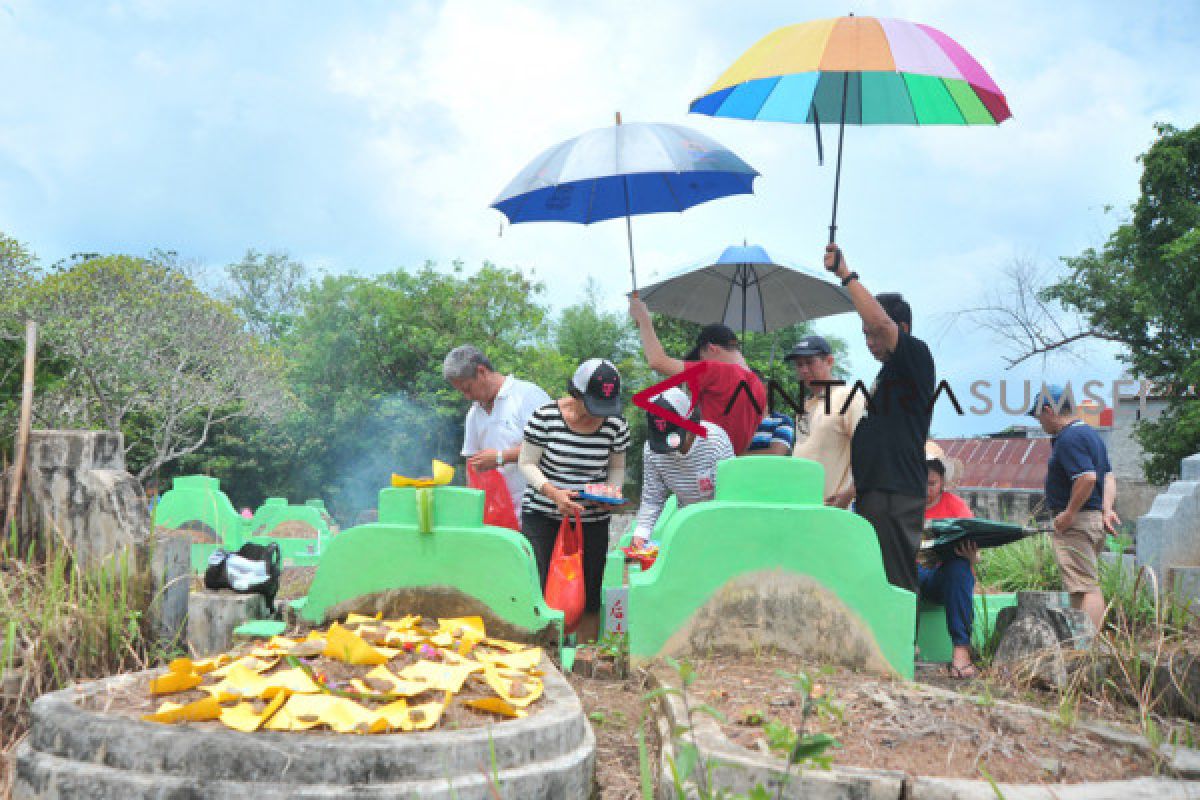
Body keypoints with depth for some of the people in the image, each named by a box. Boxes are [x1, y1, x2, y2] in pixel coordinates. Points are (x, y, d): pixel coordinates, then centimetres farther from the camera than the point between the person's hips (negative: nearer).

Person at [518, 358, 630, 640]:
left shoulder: (615, 424, -4)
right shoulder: (546, 416, -11)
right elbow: (527, 463, -5)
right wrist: (553, 492, -21)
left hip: (593, 519, 2)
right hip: (542, 516, -2)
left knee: (589, 594, 3)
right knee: (540, 587, -7)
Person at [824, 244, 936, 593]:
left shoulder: (917, 358, -4)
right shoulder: (886, 374, 24)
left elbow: (881, 320, -22)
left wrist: (846, 273, -16)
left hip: (897, 497, -10)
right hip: (872, 495, 10)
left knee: (897, 586, -9)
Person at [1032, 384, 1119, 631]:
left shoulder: (1068, 438, -15)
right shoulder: (1091, 434, 18)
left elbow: (1087, 477, -27)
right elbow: (1109, 477, 17)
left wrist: (1068, 514, -19)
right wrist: (1106, 509, 6)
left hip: (1076, 522, -10)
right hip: (1096, 522, 10)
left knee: (1084, 588, -12)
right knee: (1090, 586, 15)